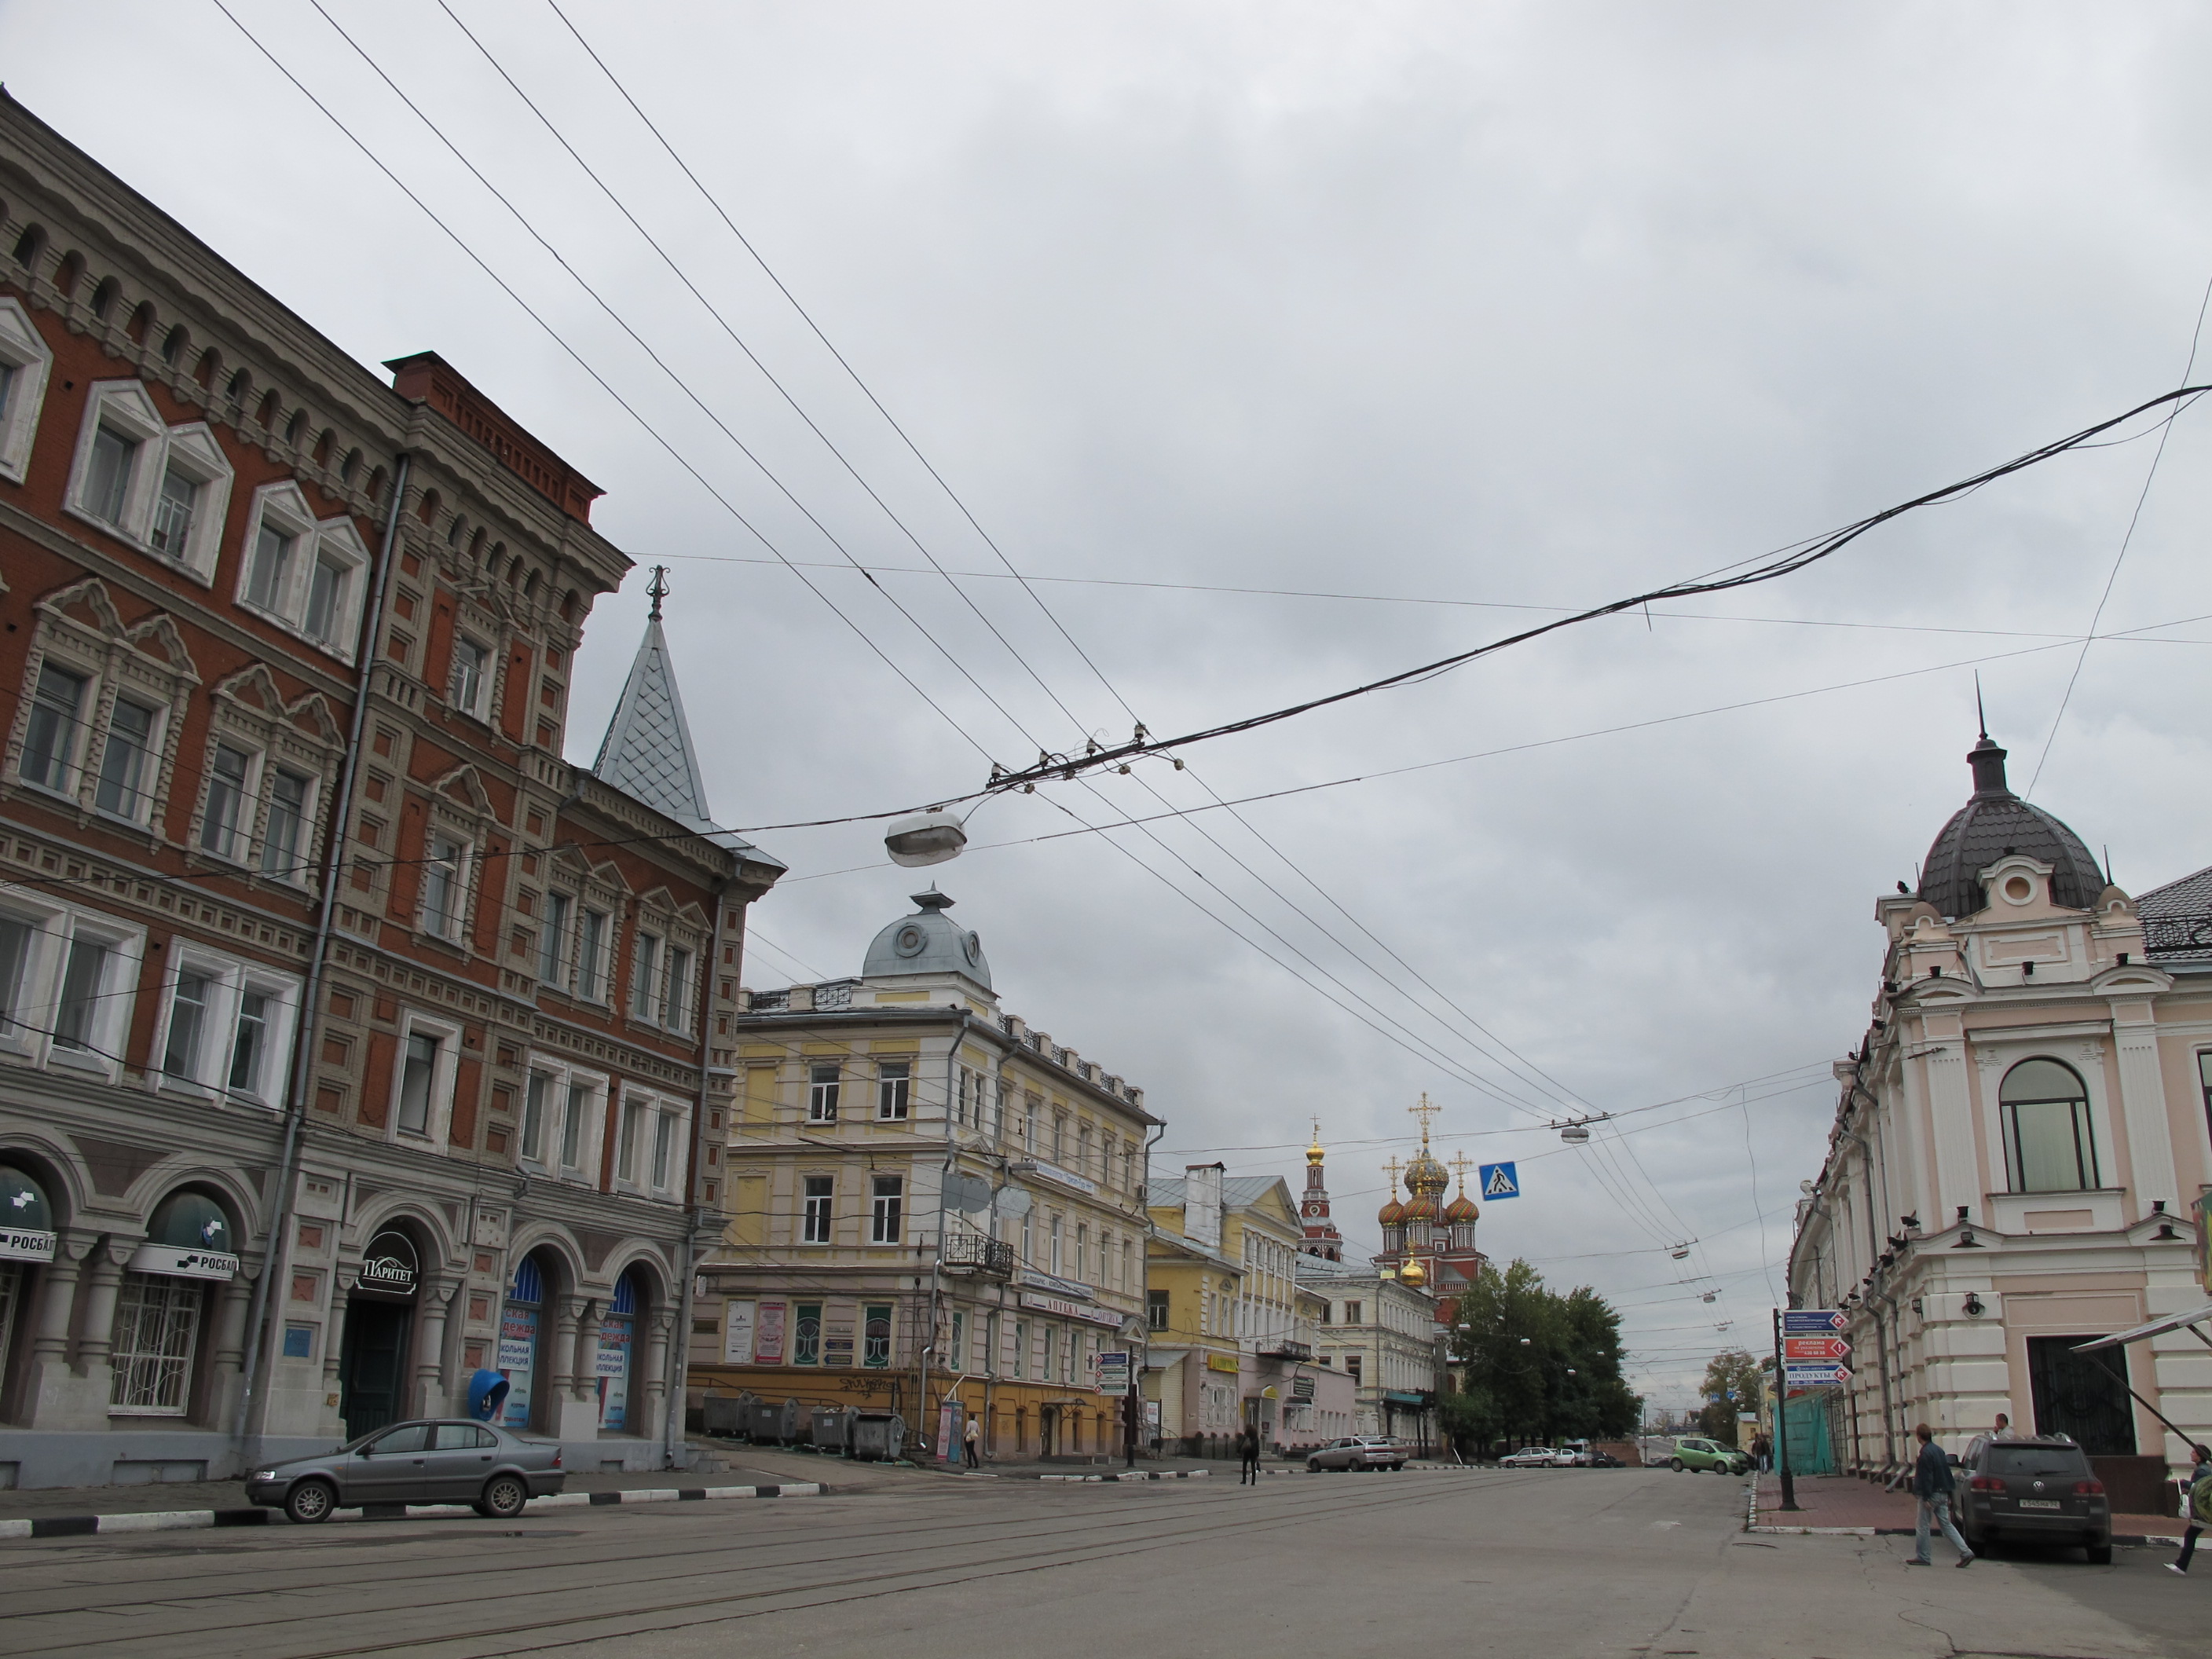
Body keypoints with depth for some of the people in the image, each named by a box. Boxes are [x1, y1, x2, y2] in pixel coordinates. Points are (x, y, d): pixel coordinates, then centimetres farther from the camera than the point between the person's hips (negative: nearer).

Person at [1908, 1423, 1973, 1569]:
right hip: (1942, 1494, 8)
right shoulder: (1939, 1450, 10)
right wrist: (1948, 1494, 20)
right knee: (1946, 1524, 11)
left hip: (1931, 1495, -8)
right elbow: (1947, 1473, 15)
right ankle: (1966, 1552, 1)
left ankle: (1922, 1557, 9)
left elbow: (1926, 1477, -21)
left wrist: (1926, 1498, -19)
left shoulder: (1925, 1454, -18)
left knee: (1922, 1526, 3)